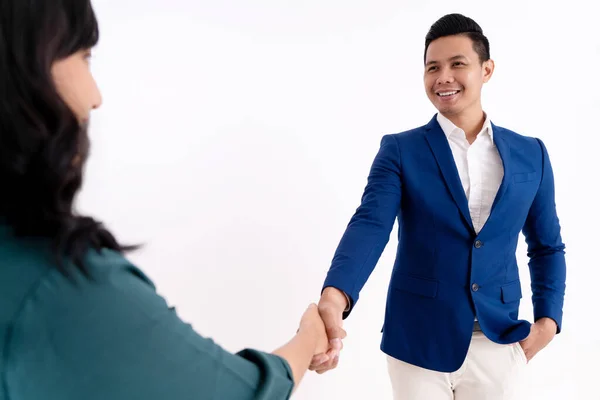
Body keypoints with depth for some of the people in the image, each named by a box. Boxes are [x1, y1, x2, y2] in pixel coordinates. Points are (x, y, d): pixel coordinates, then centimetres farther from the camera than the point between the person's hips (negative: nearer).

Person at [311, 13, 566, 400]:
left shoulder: (530, 153, 3)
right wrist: (335, 297, -37)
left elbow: (547, 246, 11)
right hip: (418, 342, -2)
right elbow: (369, 225, -20)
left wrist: (548, 318, -1)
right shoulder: (399, 150, -5)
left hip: (499, 344, 2)